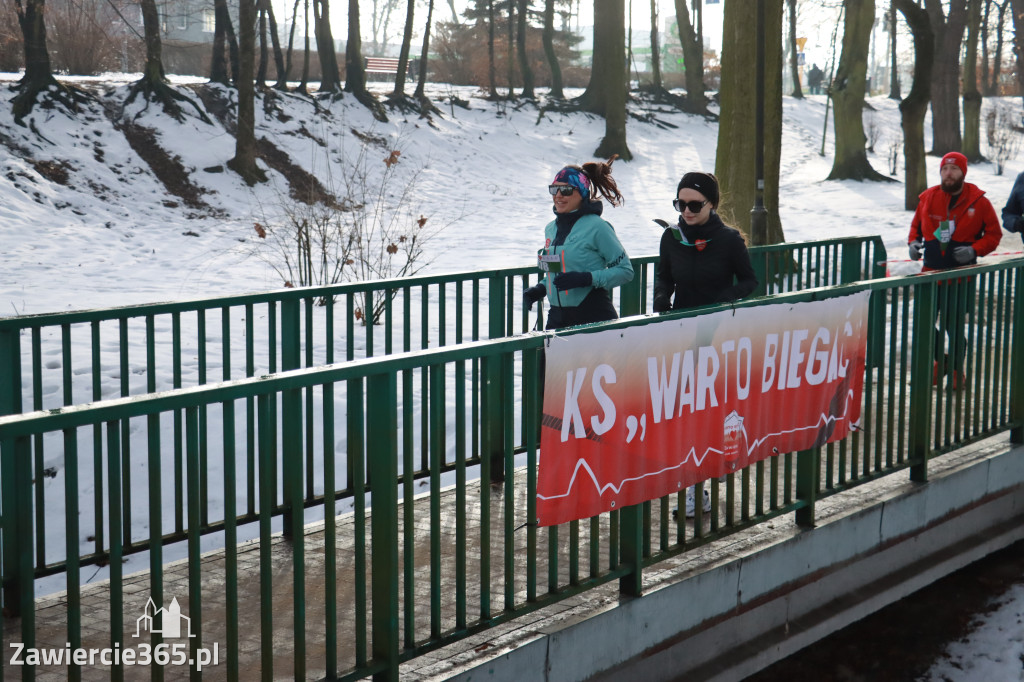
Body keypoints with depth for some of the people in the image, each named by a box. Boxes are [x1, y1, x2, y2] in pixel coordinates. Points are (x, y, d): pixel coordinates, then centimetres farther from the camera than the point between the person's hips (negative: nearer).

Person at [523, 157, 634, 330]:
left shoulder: (596, 227, -9)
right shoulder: (551, 229, 13)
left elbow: (625, 270, -8)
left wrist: (587, 279, -20)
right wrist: (539, 289, 6)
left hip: (594, 319, -6)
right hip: (557, 319, 6)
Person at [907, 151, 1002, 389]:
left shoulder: (978, 201, -2)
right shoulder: (927, 198, 5)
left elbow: (993, 234, 5)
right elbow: (916, 225, 20)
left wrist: (974, 250, -12)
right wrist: (913, 242, 0)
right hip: (930, 271, 3)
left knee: (955, 324, -2)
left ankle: (957, 369, 19)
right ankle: (940, 361, 28)